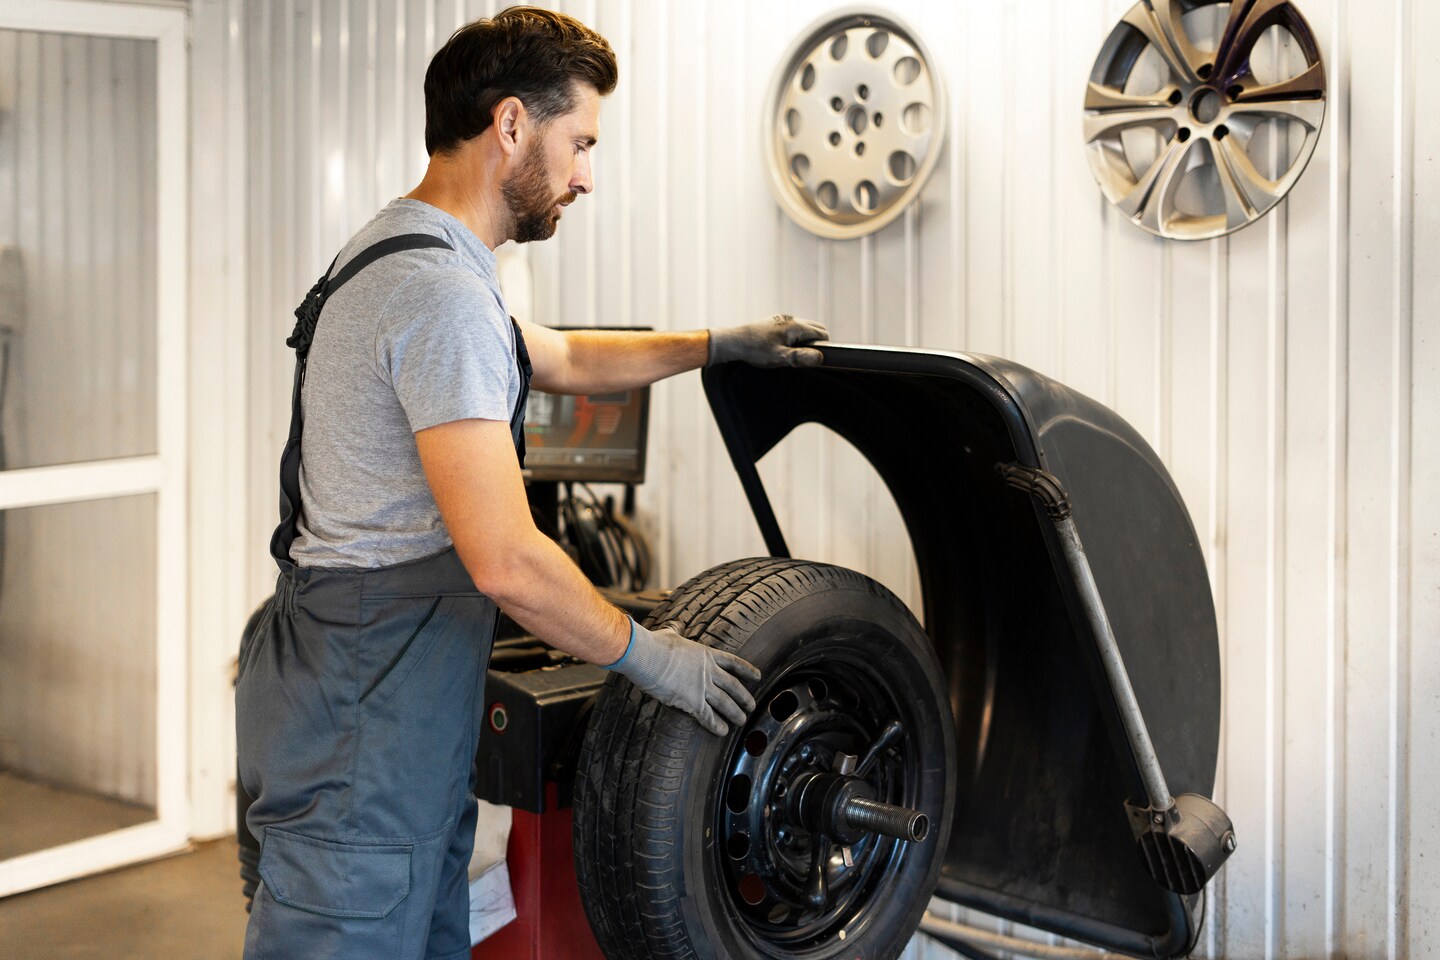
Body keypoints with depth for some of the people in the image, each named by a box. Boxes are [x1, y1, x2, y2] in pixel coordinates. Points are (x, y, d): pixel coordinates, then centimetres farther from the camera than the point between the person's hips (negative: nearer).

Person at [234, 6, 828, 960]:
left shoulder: (403, 257, 16)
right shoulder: (440, 291, -20)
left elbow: (563, 359, 33)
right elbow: (506, 560, -24)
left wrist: (721, 343, 34)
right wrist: (651, 657, -10)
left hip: (391, 693, 10)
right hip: (366, 716, -10)